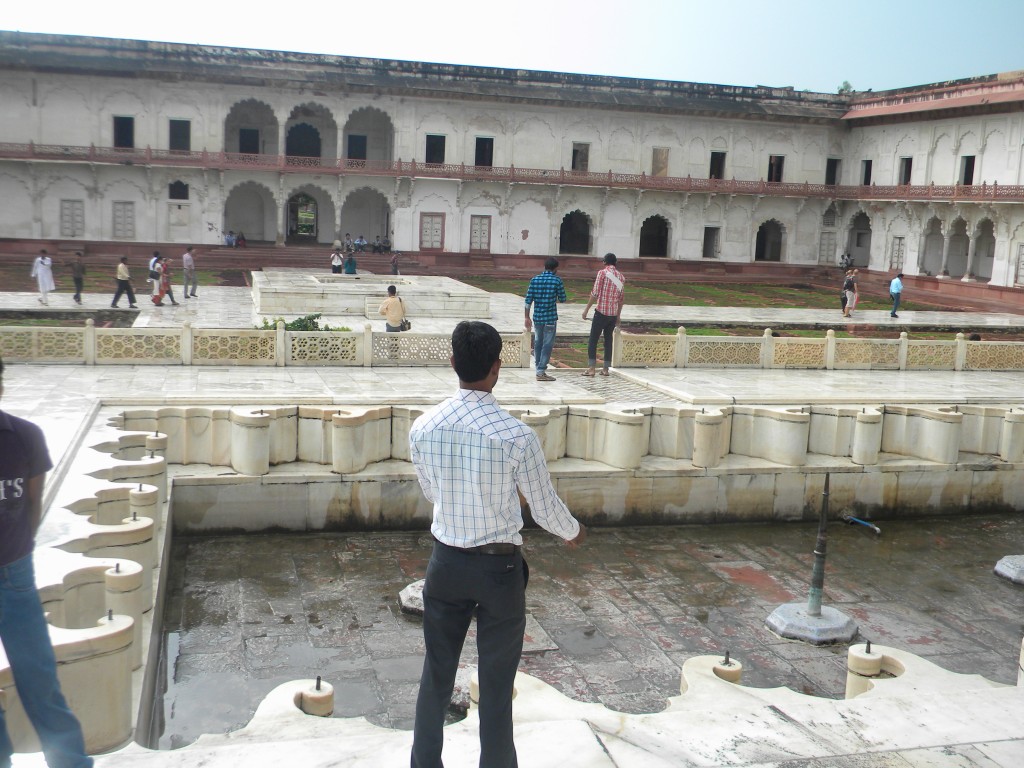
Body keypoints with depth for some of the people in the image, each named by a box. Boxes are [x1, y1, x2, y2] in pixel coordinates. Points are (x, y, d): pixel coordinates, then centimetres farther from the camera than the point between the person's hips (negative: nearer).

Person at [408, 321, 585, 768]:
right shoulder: (518, 437, -21)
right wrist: (574, 533, 13)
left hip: (445, 563, 4)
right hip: (498, 568, -3)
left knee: (436, 673, 19)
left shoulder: (423, 429, -9)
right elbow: (545, 508, -8)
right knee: (496, 682, 12)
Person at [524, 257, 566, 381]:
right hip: (550, 317, -4)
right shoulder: (557, 280, -7)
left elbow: (528, 300, 0)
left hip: (537, 317, 4)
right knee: (547, 344, 0)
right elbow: (562, 299, -1)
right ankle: (541, 372, -3)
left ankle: (538, 368, 22)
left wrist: (527, 317, 5)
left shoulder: (535, 279, 2)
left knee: (538, 343, 15)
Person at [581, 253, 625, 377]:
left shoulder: (602, 273, -7)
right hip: (613, 314, 5)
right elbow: (621, 299, 13)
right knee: (608, 339, 12)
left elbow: (595, 293, -12)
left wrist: (586, 309, -7)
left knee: (593, 339, 1)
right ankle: (606, 369, 11)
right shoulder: (621, 277, 10)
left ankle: (592, 368, -4)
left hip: (601, 312, -5)